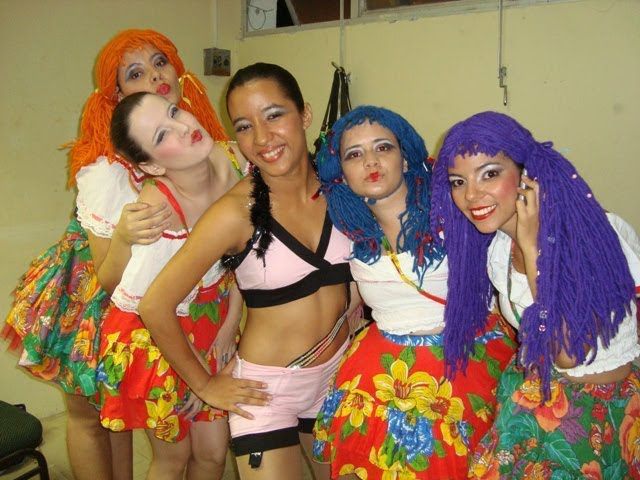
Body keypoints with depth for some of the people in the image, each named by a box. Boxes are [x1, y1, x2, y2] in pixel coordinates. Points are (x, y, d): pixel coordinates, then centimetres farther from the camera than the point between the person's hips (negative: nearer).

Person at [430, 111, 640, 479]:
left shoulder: (598, 234, -23)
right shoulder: (493, 251, -5)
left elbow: (569, 352, -26)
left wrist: (532, 247, -26)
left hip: (608, 403, -4)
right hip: (533, 391, 4)